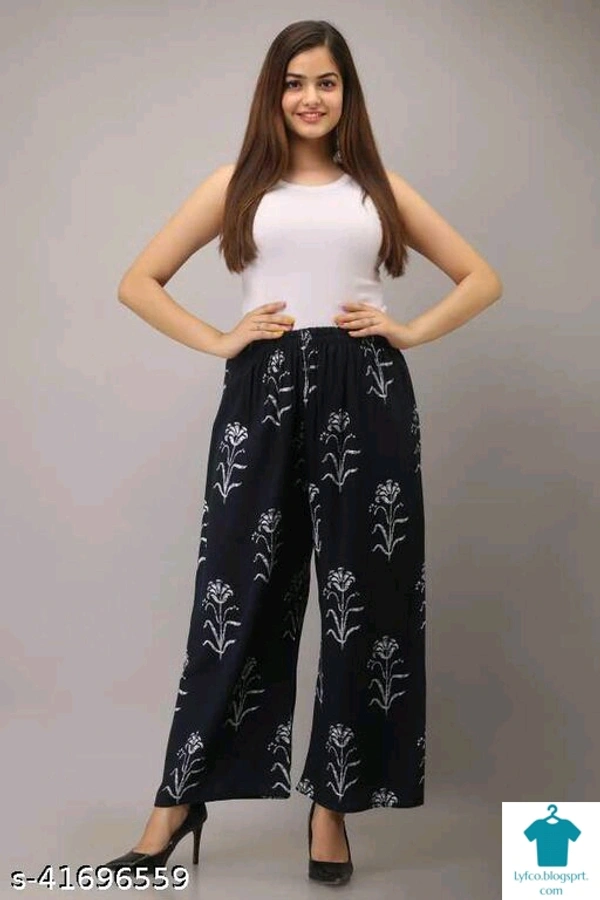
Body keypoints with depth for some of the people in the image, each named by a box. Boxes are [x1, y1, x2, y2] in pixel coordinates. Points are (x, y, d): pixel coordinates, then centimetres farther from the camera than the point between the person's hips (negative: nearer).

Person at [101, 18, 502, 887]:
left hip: (366, 396, 1)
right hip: (265, 393, -1)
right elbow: (139, 280, 9)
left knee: (363, 598, 2)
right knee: (239, 591, 2)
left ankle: (331, 804, 16)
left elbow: (483, 277, 16)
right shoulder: (240, 183, 11)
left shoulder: (379, 187, 14)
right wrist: (217, 341, -3)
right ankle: (181, 796, 15)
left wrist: (410, 332, 2)